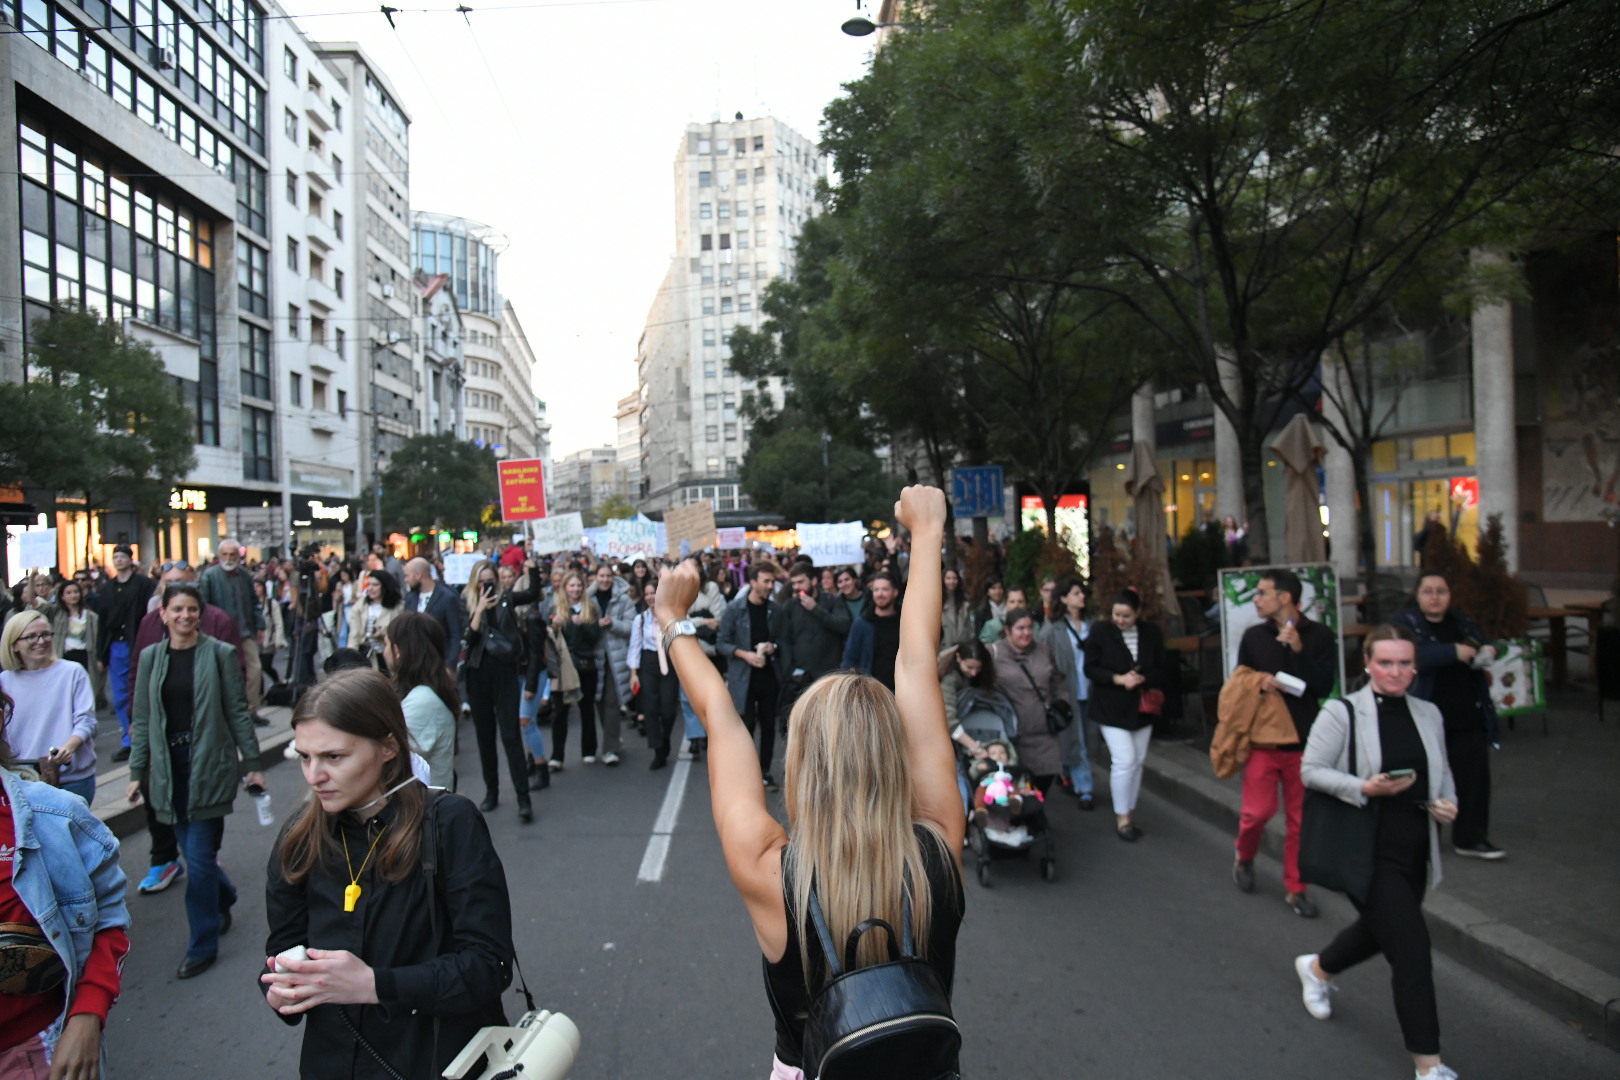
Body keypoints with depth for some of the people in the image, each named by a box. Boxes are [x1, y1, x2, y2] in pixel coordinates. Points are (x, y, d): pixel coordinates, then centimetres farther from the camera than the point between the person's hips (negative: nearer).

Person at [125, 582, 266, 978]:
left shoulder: (219, 654, -5)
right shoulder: (151, 658, 6)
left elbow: (238, 712, -3)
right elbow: (142, 719, 10)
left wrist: (252, 764, -3)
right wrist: (137, 773, 7)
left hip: (210, 763, -4)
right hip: (168, 766, 4)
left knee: (199, 858, -3)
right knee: (193, 851, 11)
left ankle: (203, 946, 12)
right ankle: (224, 897, 42)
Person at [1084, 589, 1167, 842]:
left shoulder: (1151, 633, -1)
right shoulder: (1100, 632, -8)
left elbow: (1160, 670, 4)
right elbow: (1090, 669, -6)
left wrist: (1142, 679, -17)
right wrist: (1118, 679, -19)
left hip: (1141, 707, 4)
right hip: (1112, 708, -4)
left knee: (1138, 761, 10)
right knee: (1125, 761, -10)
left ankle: (1130, 811, 25)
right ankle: (1121, 816, 4)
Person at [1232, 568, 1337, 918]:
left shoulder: (1320, 636, -1)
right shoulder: (1254, 636, 5)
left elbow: (1325, 686, -9)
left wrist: (1298, 650, -18)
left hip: (1304, 740, 0)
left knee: (1300, 818, 5)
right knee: (1258, 810, -4)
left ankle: (1295, 888, 20)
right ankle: (1244, 857, 26)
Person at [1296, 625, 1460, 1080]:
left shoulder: (1428, 714, 6)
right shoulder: (1341, 713, -12)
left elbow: (1442, 770, 17)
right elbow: (1310, 770, -12)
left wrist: (1448, 802, -3)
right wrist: (1364, 789, -25)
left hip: (1414, 850, 7)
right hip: (1366, 852, -6)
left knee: (1378, 931, 22)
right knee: (1412, 949, -7)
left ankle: (1317, 968, 52)